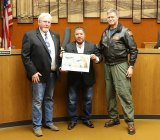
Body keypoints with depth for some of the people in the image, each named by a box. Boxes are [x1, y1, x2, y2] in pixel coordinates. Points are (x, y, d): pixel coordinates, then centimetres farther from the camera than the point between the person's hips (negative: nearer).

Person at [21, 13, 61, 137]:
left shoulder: (55, 35, 11)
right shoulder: (30, 35, -7)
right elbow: (25, 56, -10)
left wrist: (60, 66, 4)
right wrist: (32, 72, -15)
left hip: (53, 73, 5)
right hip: (39, 74, -5)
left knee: (49, 99, 15)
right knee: (38, 101, 1)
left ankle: (49, 122, 27)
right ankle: (37, 126, 13)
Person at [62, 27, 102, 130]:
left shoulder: (92, 46, 1)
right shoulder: (68, 47, 0)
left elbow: (99, 57, 0)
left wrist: (96, 58, -22)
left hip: (88, 78, 1)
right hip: (73, 78, 0)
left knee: (88, 99, 11)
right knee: (72, 100, 7)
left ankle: (87, 119, 26)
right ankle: (73, 120, 21)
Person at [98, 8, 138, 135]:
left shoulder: (125, 31, -4)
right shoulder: (105, 32, 12)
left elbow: (133, 50, -6)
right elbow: (101, 48, 18)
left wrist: (131, 66, -11)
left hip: (120, 65, -6)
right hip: (107, 66, 6)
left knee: (124, 93, -7)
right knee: (110, 93, 10)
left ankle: (130, 122, 1)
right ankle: (114, 118, 23)